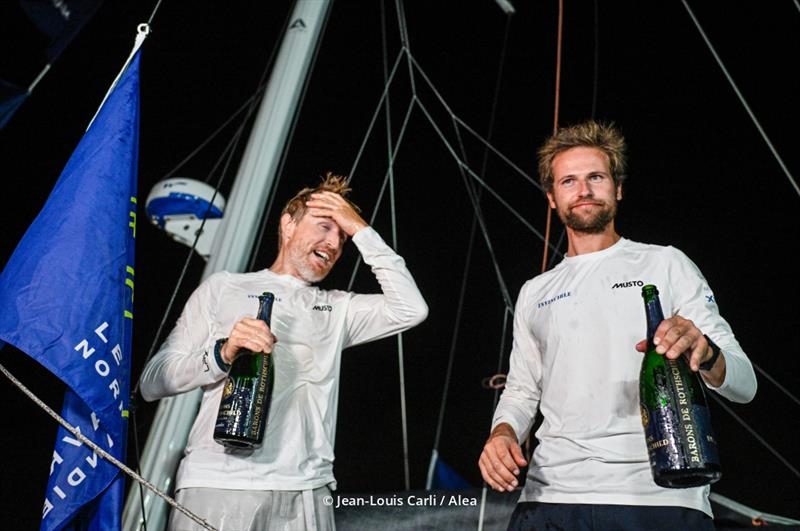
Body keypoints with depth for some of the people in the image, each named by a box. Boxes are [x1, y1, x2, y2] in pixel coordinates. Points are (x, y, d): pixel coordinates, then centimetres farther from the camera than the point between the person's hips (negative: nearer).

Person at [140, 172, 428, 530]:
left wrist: (360, 230, 3)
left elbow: (411, 310, -1)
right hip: (217, 485, -2)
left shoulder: (339, 308, 16)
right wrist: (222, 354, -15)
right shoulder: (223, 287, 9)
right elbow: (152, 383, 4)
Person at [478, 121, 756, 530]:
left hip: (662, 494, -2)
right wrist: (503, 432, -5)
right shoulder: (535, 293, 14)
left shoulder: (665, 264, 5)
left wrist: (704, 353, -22)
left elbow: (744, 384, 0)